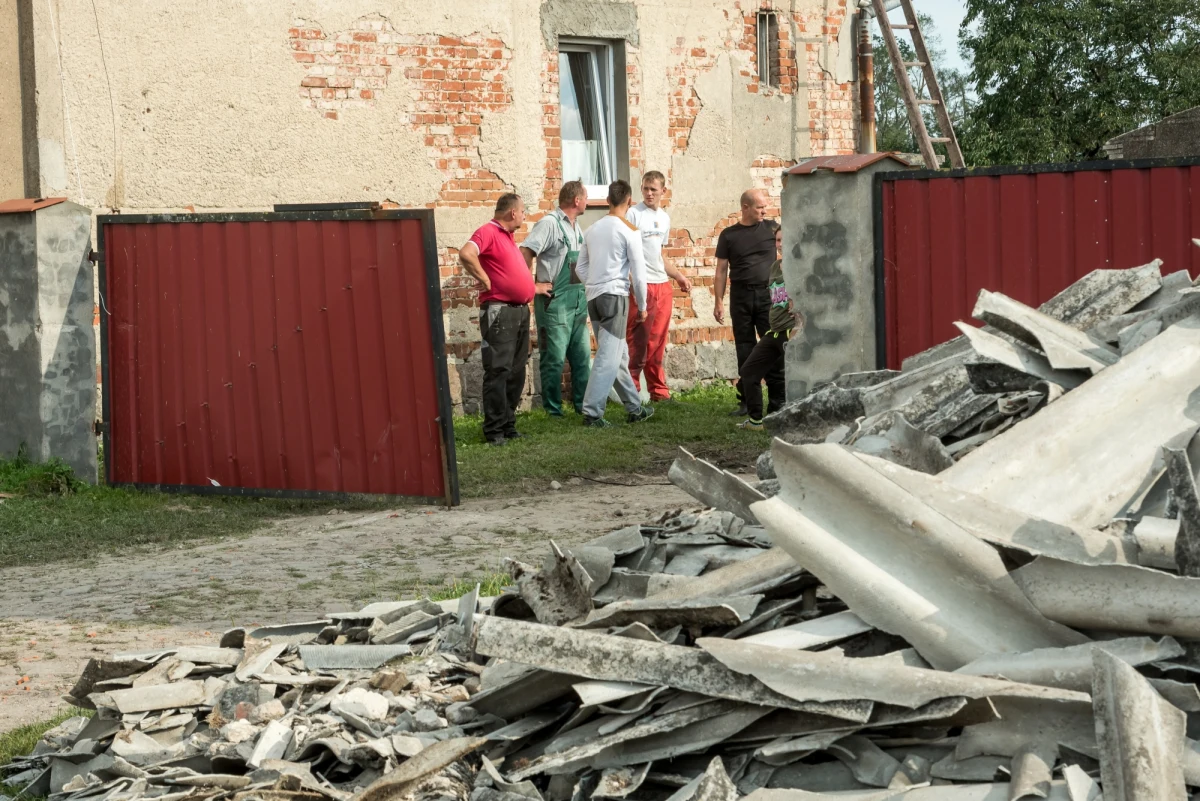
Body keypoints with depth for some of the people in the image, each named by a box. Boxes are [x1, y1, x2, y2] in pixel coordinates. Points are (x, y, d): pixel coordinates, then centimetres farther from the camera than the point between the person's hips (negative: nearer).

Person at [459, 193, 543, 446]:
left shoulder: (507, 236, 19)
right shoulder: (488, 232, -11)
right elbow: (466, 254, -29)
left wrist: (533, 288, 27)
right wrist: (484, 279, -20)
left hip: (520, 310, 9)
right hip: (499, 310, -9)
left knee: (517, 371, 11)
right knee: (499, 370, -9)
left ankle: (509, 424, 17)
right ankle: (494, 429, -6)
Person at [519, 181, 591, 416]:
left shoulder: (575, 227, 14)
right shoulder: (550, 223, -13)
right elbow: (524, 253, -21)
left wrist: (584, 291, 16)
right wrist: (532, 285, -18)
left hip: (578, 301, 8)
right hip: (555, 302, -8)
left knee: (582, 356, 11)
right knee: (554, 358, -3)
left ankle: (582, 404, 20)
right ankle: (553, 410, 4)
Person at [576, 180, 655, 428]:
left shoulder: (593, 229, 12)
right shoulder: (628, 230, -7)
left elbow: (581, 268, 16)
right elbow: (638, 272, -6)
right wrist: (642, 305, 4)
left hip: (593, 296, 7)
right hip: (615, 296, -7)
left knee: (619, 356, 15)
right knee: (609, 358, -6)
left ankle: (635, 408, 24)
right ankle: (592, 413, -12)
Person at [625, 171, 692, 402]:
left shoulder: (665, 218, 17)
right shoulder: (633, 214, -5)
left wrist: (678, 276, 23)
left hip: (662, 285, 7)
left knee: (658, 344, 10)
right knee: (638, 343, -7)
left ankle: (659, 392, 15)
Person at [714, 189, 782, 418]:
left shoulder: (772, 228, 6)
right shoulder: (729, 235, 6)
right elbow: (721, 270, 6)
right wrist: (719, 301, 0)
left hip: (767, 295, -1)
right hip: (740, 296, 1)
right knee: (745, 351, 5)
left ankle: (778, 400, -2)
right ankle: (748, 401, 12)